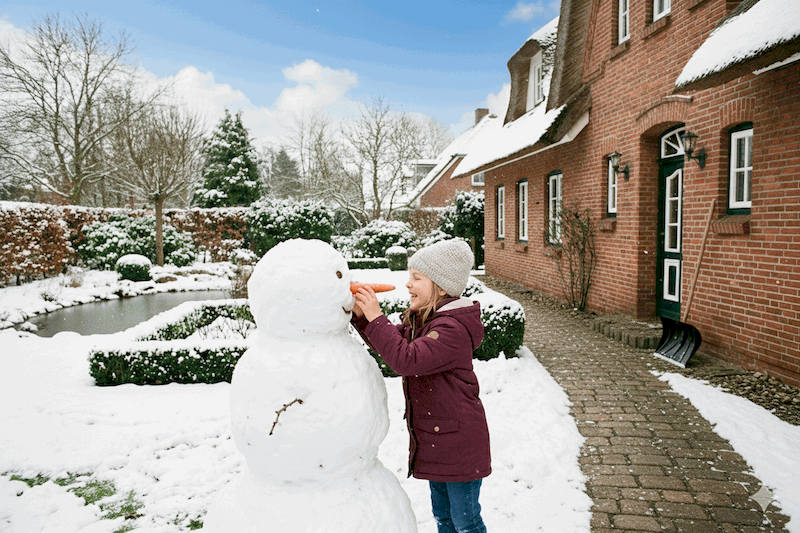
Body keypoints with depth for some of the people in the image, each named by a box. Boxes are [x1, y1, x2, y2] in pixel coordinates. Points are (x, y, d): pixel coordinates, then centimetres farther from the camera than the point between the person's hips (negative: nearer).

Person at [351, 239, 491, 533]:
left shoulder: (452, 329, -27)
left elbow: (406, 359, -35)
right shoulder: (420, 320, 4)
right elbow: (394, 341, 10)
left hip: (458, 442, -9)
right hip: (432, 439, 9)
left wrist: (376, 317, -30)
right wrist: (361, 315, -5)